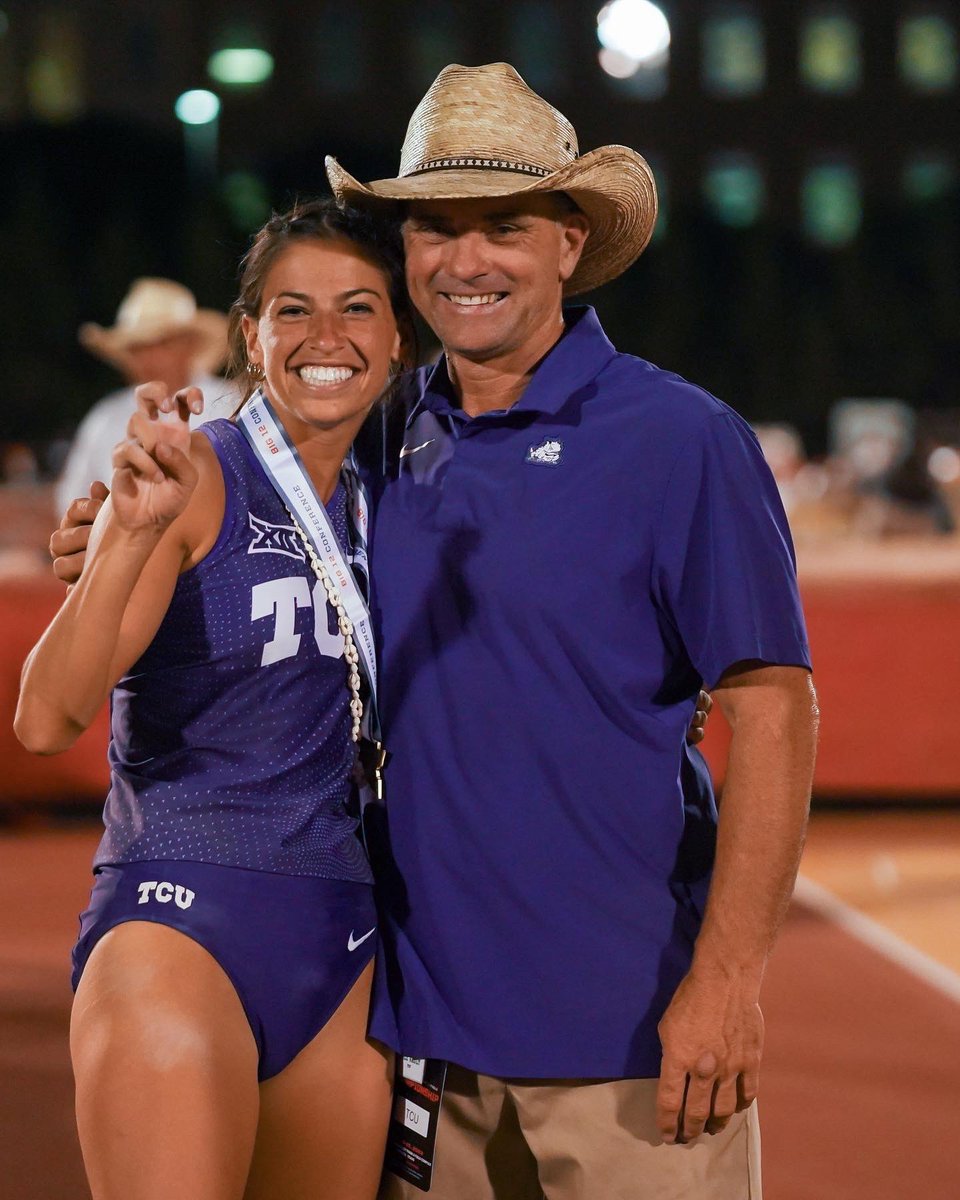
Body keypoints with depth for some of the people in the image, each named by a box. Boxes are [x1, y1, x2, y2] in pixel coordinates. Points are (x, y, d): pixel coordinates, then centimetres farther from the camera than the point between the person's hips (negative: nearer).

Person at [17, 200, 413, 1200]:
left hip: (347, 948, 6)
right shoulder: (194, 476, -6)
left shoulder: (380, 504, 11)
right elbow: (46, 721, -18)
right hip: (179, 923, -6)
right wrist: (131, 529, -30)